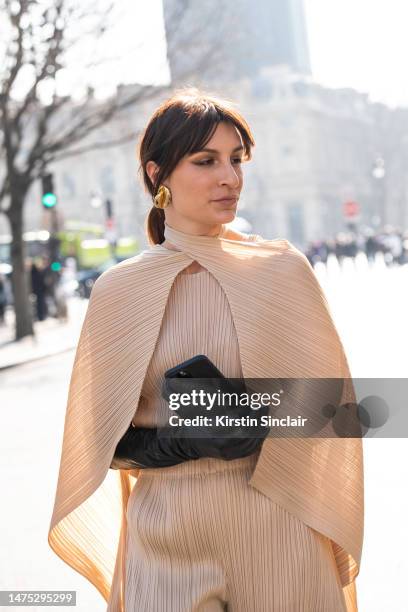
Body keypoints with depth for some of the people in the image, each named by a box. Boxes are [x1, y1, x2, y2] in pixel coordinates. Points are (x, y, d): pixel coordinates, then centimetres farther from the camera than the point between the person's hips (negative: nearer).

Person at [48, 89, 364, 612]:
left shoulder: (285, 270, -3)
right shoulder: (119, 291, -2)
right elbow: (105, 438, 1)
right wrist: (187, 443, -16)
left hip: (277, 533, 1)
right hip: (168, 538, 0)